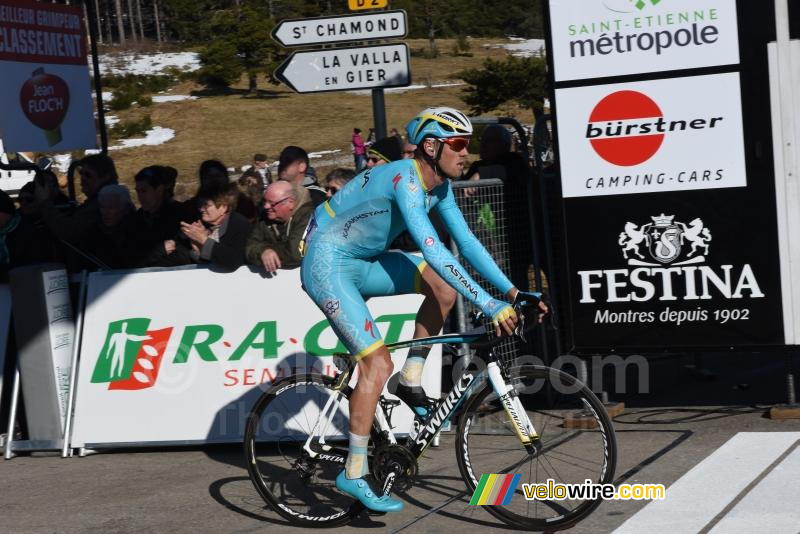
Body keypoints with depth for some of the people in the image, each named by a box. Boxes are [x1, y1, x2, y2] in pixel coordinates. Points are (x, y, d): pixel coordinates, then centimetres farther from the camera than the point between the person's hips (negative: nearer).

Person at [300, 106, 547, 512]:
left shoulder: (439, 186, 1)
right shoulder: (405, 179, -26)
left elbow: (467, 243, 6)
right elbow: (433, 251, -33)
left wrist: (511, 291, -3)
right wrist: (489, 306, -34)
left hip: (361, 262, 9)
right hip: (327, 263, -9)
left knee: (445, 285, -5)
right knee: (378, 363, -16)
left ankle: (411, 382, 6)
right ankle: (353, 474, -7)